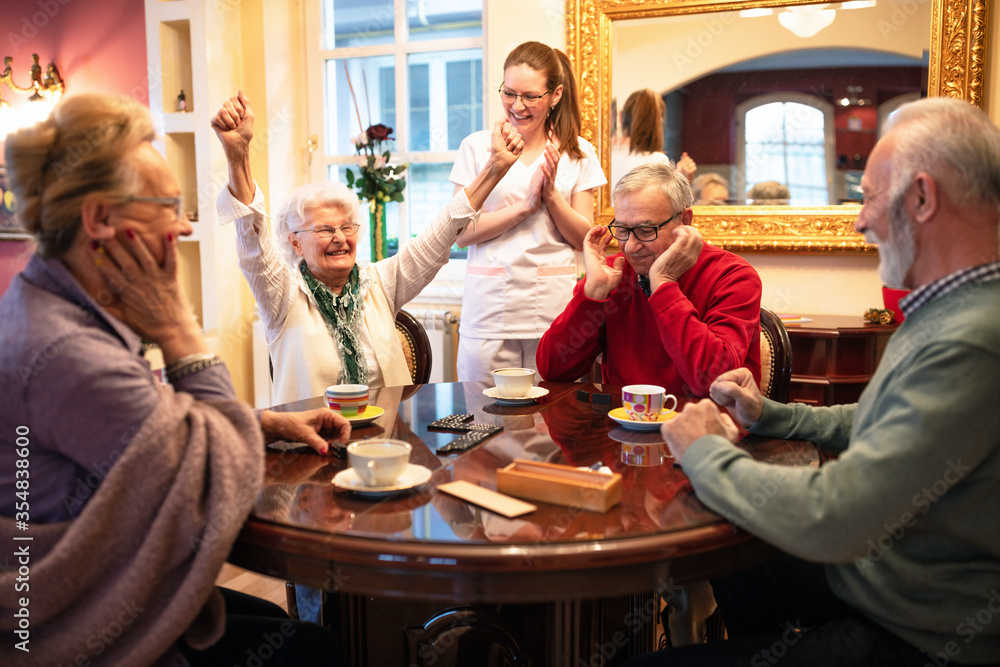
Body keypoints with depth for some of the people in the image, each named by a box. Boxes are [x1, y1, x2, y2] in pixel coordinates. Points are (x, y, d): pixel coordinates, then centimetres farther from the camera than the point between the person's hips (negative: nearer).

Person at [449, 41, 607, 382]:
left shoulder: (578, 153, 7)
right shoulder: (476, 147, 4)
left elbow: (583, 238, 6)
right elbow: (462, 232, -2)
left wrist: (551, 195, -10)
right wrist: (526, 204, -11)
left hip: (554, 305, 1)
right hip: (490, 305, 0)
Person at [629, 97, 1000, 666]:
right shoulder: (947, 316, 7)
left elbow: (828, 522, -35)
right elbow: (868, 424, 22)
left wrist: (706, 453, -18)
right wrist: (770, 415, 8)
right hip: (866, 570, 10)